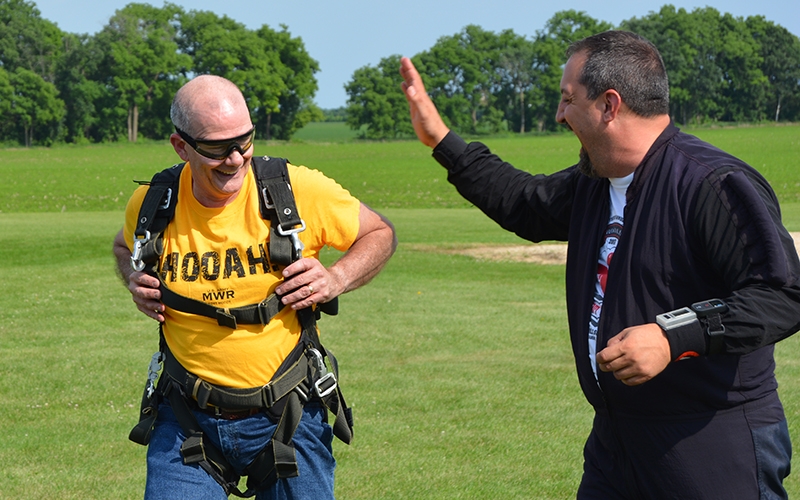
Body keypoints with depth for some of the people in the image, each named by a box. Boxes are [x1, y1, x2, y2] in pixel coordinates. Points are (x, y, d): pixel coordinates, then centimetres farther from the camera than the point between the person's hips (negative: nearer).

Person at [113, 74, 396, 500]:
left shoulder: (300, 189, -11)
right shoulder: (152, 205, -5)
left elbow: (380, 233, 5)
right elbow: (125, 246, 20)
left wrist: (337, 279, -13)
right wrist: (135, 281, -2)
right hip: (188, 421, 1)